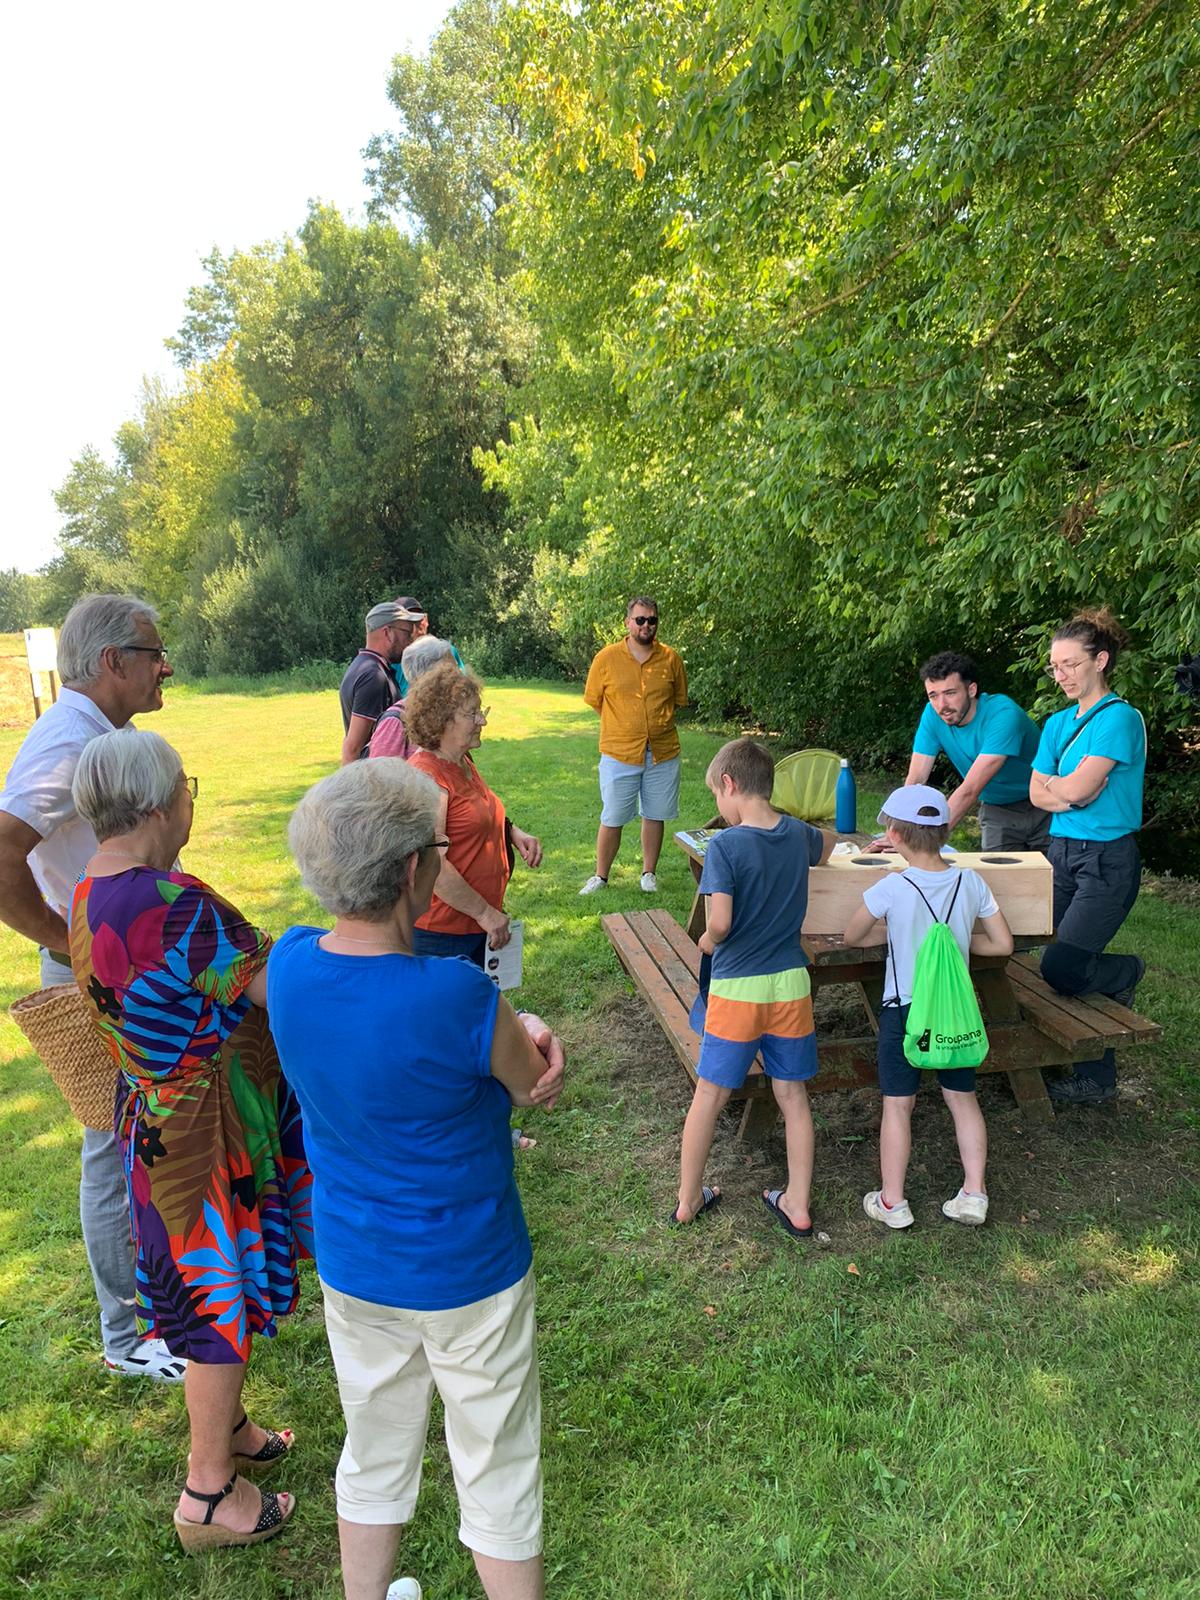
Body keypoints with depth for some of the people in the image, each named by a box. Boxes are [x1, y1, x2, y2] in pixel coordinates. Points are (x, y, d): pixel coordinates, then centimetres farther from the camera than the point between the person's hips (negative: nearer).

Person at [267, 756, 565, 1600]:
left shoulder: (289, 961, -15)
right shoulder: (460, 998, -33)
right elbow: (539, 1085, -14)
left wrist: (520, 1031, -16)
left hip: (350, 1268, 6)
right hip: (468, 1277, -5)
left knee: (374, 1460, 29)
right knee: (500, 1475, 20)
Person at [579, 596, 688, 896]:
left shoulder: (670, 658, 0)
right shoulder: (607, 658, -5)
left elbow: (680, 699, 13)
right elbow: (595, 700, 5)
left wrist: (656, 722, 9)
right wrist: (624, 724, 7)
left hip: (663, 754, 2)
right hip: (619, 755, -2)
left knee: (654, 816, 12)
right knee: (612, 820, 5)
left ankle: (649, 873, 28)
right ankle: (601, 876, 21)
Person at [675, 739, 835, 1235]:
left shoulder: (725, 845, -17)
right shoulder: (799, 834, 1)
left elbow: (720, 922, -22)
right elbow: (829, 841, 26)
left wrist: (708, 940, -2)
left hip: (738, 988, -4)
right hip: (791, 983, 4)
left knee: (710, 1095, 10)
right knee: (793, 1094, 15)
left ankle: (687, 1200, 25)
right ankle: (797, 1205, 27)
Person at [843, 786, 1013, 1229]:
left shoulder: (891, 889, -17)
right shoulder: (971, 882, -7)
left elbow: (851, 936, -3)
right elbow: (1003, 945, 2)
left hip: (903, 1011, -3)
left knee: (897, 1106, 7)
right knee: (962, 1098, 19)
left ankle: (892, 1201, 18)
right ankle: (974, 1193, 24)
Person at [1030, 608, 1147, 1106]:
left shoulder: (1120, 717, -11)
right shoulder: (1058, 723, 12)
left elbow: (1076, 788, -20)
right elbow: (1038, 794, 6)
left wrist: (1054, 784, 0)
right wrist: (1073, 791, -12)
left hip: (1107, 859, -7)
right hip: (1062, 852, 7)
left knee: (1060, 969, -12)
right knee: (1075, 970, 7)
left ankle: (1127, 973, 20)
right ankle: (1095, 1078, 20)